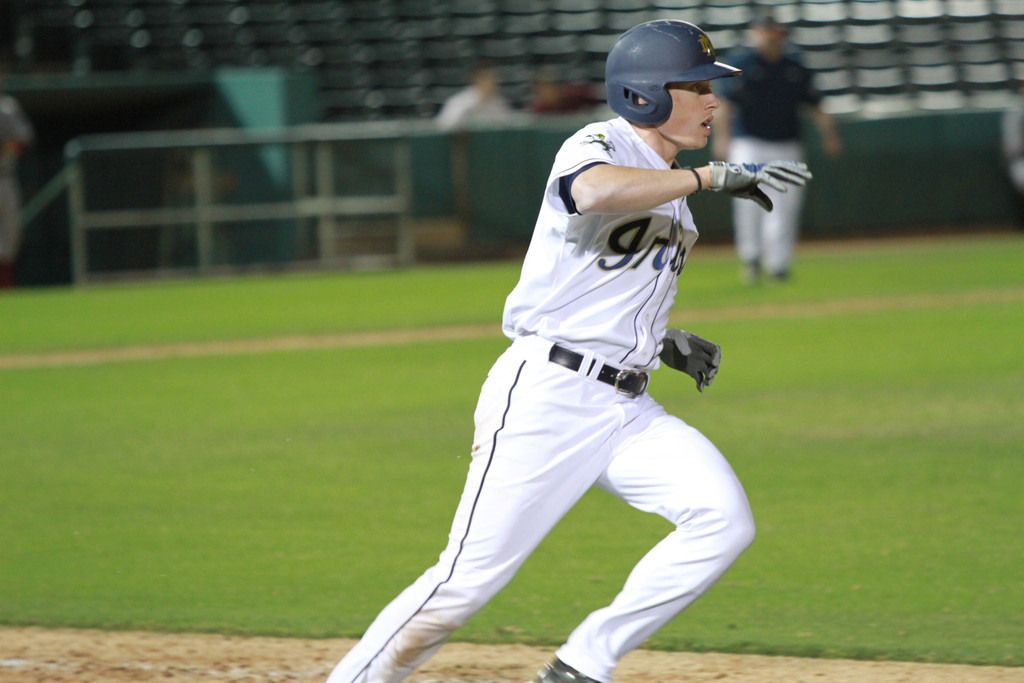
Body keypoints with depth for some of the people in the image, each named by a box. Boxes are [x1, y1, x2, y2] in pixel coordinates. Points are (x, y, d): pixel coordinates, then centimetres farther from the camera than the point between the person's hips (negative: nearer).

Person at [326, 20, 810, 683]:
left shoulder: (668, 193, 19)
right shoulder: (598, 147, -7)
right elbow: (597, 191, -34)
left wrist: (665, 344, 14)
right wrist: (714, 175, -28)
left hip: (626, 408, 8)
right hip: (546, 396, -8)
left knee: (724, 521, -13)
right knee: (468, 579, -9)